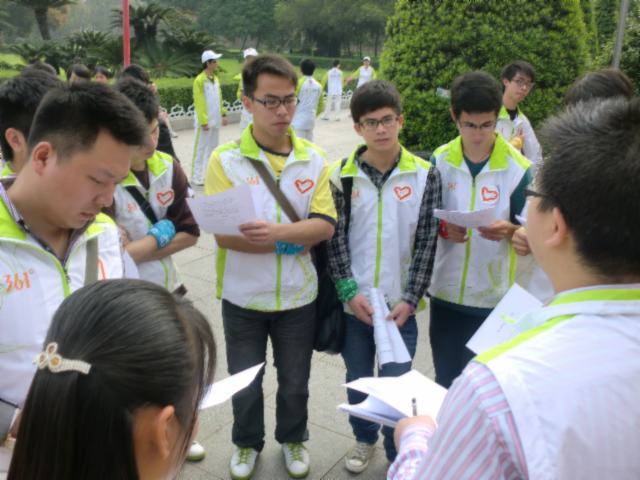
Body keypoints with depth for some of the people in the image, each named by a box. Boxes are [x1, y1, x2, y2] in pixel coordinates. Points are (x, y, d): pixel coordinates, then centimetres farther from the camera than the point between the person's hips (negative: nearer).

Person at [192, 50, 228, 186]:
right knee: (200, 149, -3)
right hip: (205, 121, -8)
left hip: (215, 120, 8)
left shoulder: (215, 79, 11)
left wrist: (223, 114, 11)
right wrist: (203, 121, -19)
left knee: (213, 148, 13)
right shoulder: (199, 80, -12)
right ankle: (197, 177, 1)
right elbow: (199, 103, -15)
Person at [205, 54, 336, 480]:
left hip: (298, 297, 2)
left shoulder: (314, 159, -5)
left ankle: (293, 440, 46)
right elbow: (224, 235, -20)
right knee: (245, 383, 18)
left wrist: (276, 230, -30)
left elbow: (325, 225, -13)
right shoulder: (225, 160, -14)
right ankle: (247, 444, 44)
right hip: (243, 299, -1)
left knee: (295, 382, 20)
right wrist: (293, 242, -19)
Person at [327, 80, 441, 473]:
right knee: (358, 379, 17)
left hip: (400, 304, -1)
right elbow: (335, 238, -2)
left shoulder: (425, 175, -4)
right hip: (354, 302, 2)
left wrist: (409, 299, -9)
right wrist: (350, 292, -10)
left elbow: (426, 242, -5)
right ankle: (365, 439, 42)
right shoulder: (342, 175, -2)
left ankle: (399, 455, 29)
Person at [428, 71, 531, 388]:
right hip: (445, 291, 2)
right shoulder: (439, 161, -2)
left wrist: (510, 231, -26)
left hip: (493, 296, -2)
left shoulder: (517, 168, -10)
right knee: (445, 380, 15)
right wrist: (442, 227, -16)